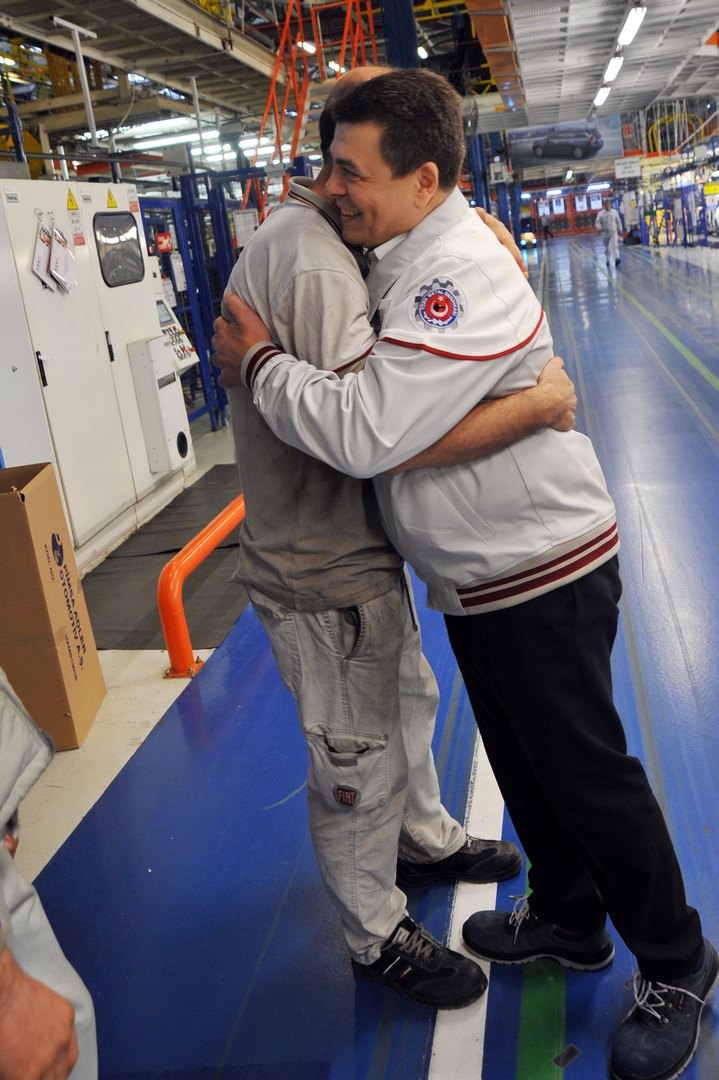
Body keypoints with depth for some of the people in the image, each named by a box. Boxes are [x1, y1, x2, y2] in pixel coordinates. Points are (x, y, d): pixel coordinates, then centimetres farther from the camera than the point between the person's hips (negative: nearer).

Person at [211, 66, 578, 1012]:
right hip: (324, 575, -10)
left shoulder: (303, 238, 8)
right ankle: (377, 936, 31)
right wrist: (538, 404, -29)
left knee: (407, 698, 27)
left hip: (357, 551, 10)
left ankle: (425, 839, 51)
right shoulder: (315, 264, -26)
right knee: (360, 765, 8)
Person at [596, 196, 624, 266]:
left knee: (614, 245, -18)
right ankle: (607, 260, 30)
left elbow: (618, 222, 13)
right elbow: (597, 222, -4)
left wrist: (620, 231, 13)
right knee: (607, 247, 10)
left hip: (613, 232, -1)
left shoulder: (614, 212, 8)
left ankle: (617, 259, -34)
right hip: (605, 233, 1)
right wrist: (599, 228, -25)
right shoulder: (600, 213, 4)